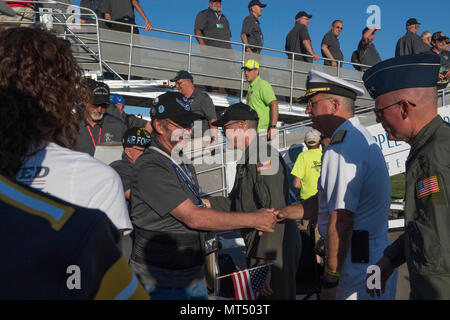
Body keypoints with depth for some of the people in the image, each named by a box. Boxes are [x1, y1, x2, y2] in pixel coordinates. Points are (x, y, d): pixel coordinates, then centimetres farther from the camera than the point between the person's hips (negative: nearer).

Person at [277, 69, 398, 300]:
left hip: (359, 267, -10)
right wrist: (278, 213, 11)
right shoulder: (361, 139, 13)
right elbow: (324, 203, 15)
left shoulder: (342, 149, -20)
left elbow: (340, 220, -24)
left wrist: (330, 281, -18)